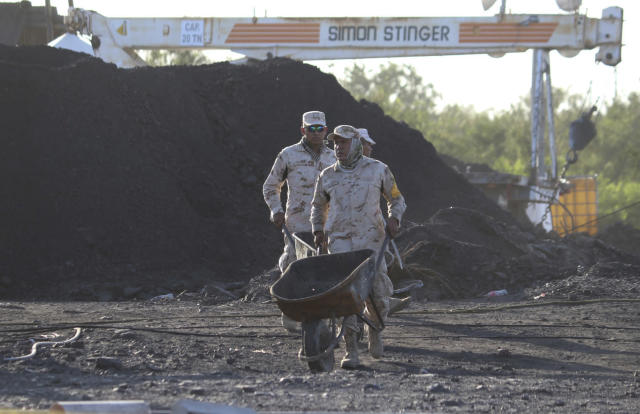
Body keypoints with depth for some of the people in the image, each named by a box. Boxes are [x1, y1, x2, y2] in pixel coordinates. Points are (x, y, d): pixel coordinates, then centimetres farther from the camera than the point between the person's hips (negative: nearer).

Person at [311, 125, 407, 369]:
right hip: (339, 241, 0)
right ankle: (351, 351, -13)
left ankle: (375, 330, 29)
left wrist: (394, 218, -4)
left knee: (378, 293, -4)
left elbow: (396, 199, 16)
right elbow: (318, 205, 26)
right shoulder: (327, 176, 10)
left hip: (371, 240, 0)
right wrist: (318, 230, 10)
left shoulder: (378, 170, 6)